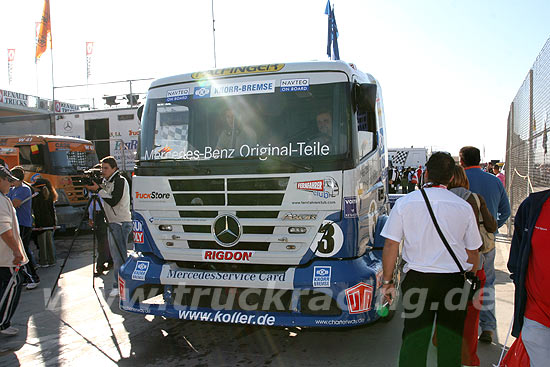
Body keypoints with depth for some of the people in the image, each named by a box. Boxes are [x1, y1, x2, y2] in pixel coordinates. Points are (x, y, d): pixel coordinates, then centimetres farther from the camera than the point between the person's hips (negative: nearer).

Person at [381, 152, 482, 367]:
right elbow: (472, 252, 7)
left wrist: (387, 281, 4)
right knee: (451, 338, 13)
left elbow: (390, 246, -5)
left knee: (414, 338, 6)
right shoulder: (464, 207, -1)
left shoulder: (404, 203, -5)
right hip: (454, 281, 1)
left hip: (417, 279, -1)